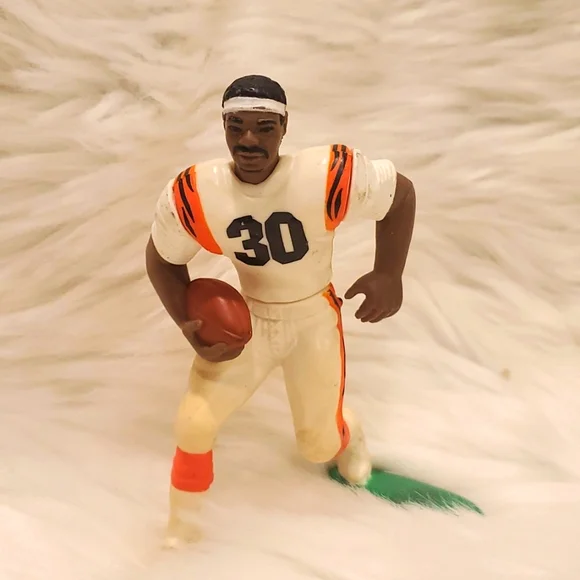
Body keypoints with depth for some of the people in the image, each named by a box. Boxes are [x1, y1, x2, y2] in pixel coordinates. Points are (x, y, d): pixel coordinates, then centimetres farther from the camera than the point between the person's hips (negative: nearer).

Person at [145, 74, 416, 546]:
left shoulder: (330, 174, -28)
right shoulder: (194, 194, -22)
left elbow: (401, 193, -10)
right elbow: (163, 258, -4)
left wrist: (389, 275, -14)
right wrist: (189, 326, -17)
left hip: (315, 320, 0)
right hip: (245, 321, 1)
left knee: (319, 444, 12)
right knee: (195, 425, -9)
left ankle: (348, 436, 55)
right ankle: (181, 529, 21)